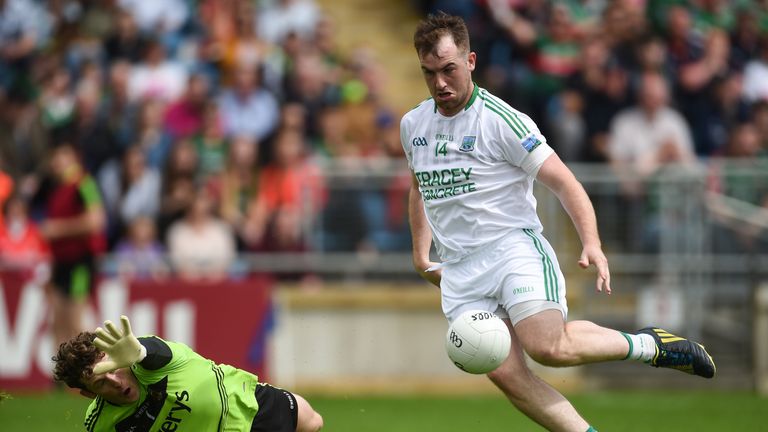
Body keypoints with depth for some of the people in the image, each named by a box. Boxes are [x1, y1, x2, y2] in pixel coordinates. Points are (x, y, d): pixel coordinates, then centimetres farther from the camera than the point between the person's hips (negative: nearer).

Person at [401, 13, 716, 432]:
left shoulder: (501, 120, -8)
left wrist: (591, 244, -20)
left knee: (547, 347, -26)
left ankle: (649, 345, -4)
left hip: (513, 248, -5)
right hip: (458, 272, 5)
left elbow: (563, 181, -9)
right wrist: (420, 253, 22)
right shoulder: (412, 125, 11)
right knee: (505, 374, -14)